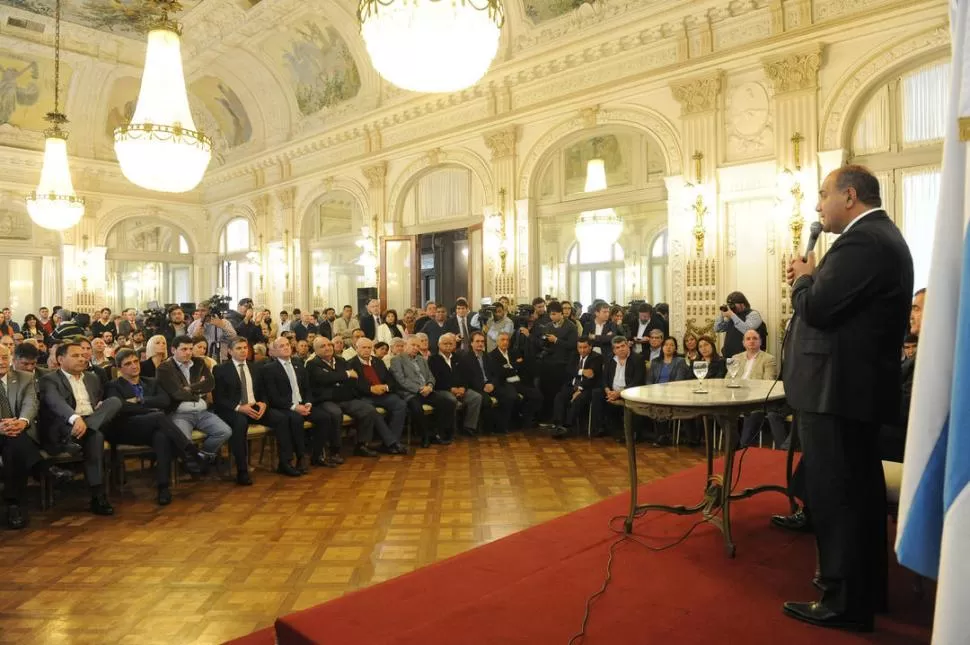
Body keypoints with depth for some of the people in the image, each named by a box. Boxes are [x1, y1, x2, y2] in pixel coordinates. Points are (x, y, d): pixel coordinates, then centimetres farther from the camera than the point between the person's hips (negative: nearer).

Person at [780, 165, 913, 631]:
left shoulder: (861, 240, -18)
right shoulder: (880, 236, 16)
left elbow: (816, 308, -22)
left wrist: (803, 278, -3)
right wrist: (814, 279, 5)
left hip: (837, 387, -11)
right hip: (860, 384, 11)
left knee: (834, 496, -1)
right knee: (858, 493, 19)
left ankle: (843, 601, 10)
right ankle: (865, 589, 33)